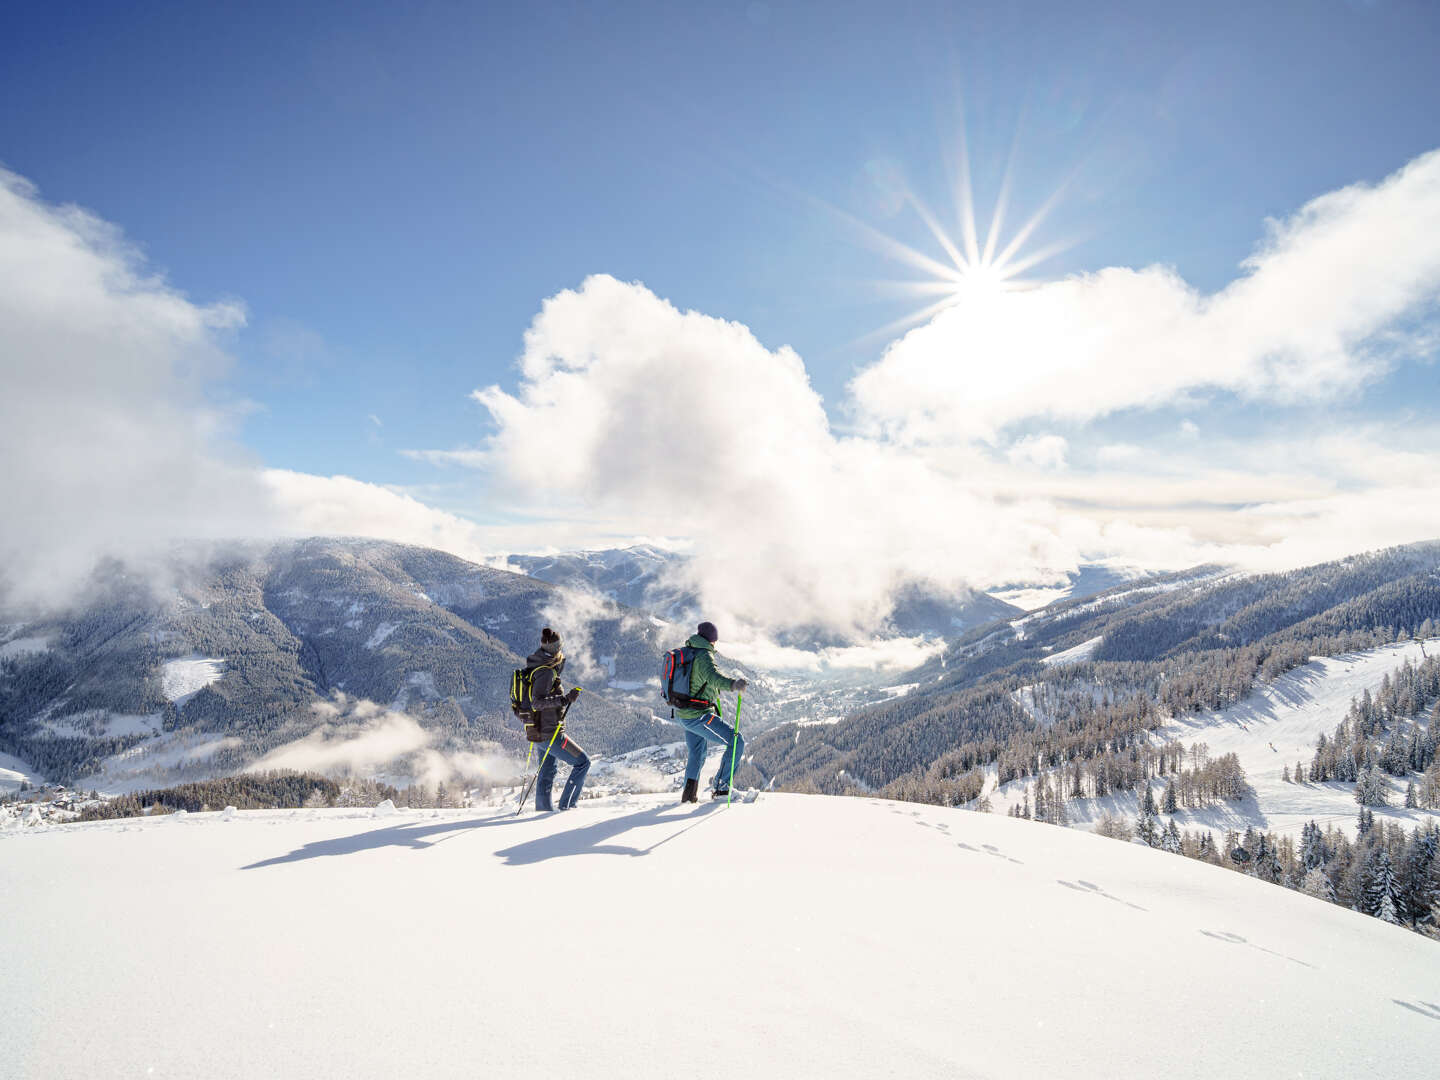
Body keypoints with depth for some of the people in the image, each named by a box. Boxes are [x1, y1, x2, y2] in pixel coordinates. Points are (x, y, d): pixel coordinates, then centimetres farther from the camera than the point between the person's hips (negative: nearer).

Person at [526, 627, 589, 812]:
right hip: (550, 733, -10)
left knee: (548, 771, 22)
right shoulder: (547, 671, -21)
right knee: (582, 762, -1)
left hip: (539, 731, 10)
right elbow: (537, 702, -28)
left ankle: (543, 807, 31)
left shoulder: (536, 667, 7)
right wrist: (565, 699, -31)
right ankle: (566, 805, 2)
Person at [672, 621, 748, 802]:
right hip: (699, 716, -9)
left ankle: (689, 793, 31)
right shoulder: (704, 655, -16)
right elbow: (713, 676, -37)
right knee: (737, 741, -4)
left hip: (683, 714, 9)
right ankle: (721, 788, -4)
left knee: (697, 753, 26)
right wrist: (732, 684, -55)